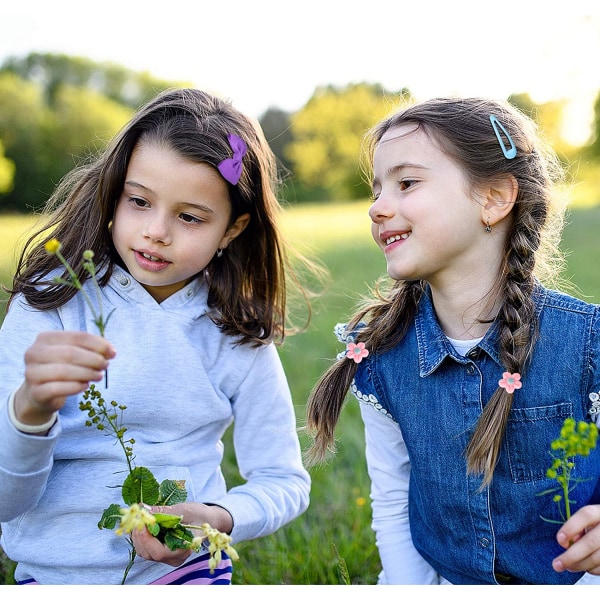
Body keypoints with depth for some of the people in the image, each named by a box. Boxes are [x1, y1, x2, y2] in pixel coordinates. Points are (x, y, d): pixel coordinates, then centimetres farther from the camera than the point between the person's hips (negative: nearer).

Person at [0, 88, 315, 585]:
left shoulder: (238, 334, -8)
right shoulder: (49, 304, -11)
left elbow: (284, 483, -2)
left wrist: (214, 520, -21)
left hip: (186, 569, 1)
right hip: (53, 572, 0)